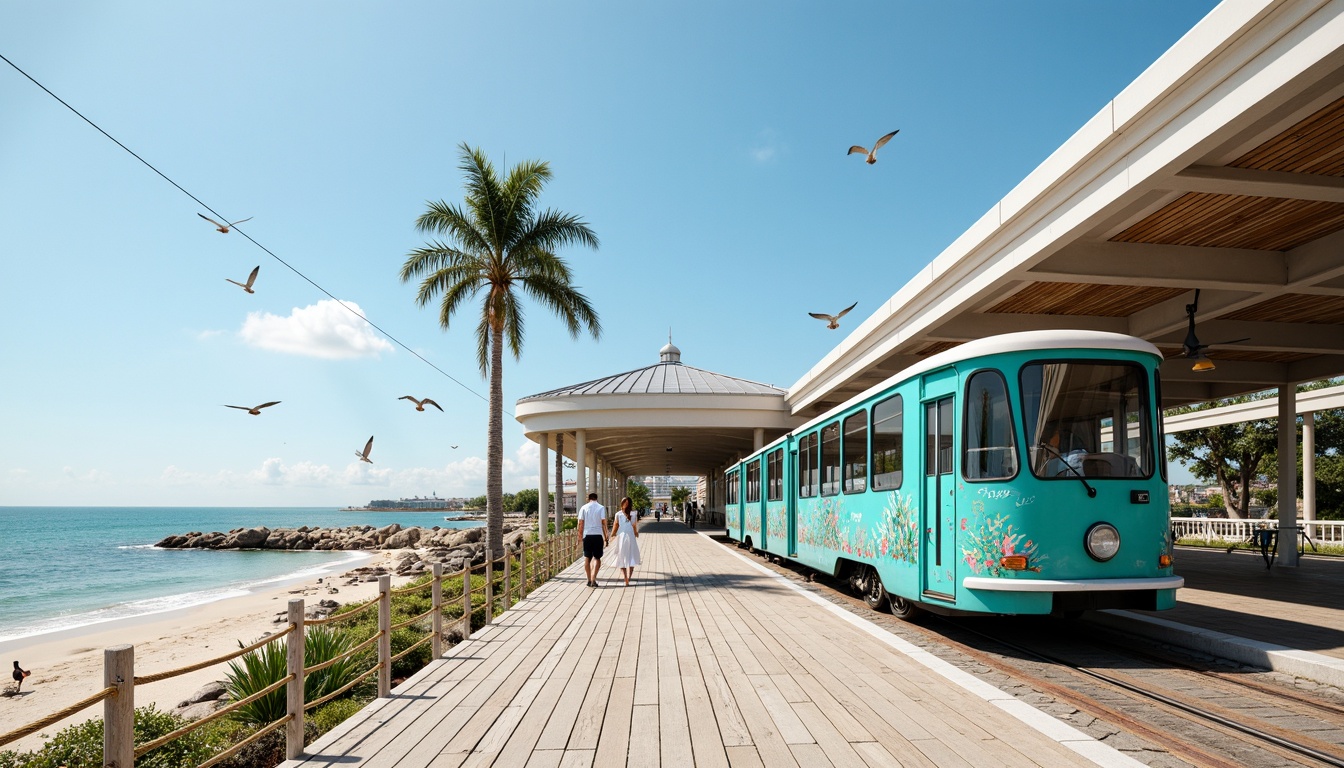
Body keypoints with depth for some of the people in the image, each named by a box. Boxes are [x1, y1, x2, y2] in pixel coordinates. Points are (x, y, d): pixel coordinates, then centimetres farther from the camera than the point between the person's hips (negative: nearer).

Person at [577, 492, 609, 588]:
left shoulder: (584, 508, 4)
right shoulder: (601, 508, 0)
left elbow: (580, 523, 0)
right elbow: (604, 522, -5)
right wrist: (606, 535, 4)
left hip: (587, 535, 1)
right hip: (598, 535, -1)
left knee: (587, 558, 13)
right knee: (597, 558, 6)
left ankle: (589, 580, 16)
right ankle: (593, 579, -7)